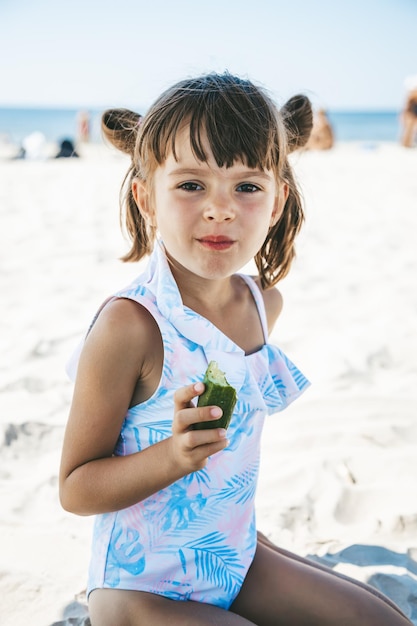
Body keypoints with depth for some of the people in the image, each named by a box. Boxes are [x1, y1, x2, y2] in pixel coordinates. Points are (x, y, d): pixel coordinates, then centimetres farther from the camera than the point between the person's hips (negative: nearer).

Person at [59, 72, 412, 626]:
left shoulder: (264, 301, -4)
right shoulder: (129, 324, -26)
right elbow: (75, 489, -20)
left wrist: (238, 532, 16)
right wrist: (173, 456, -36)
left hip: (236, 557, 7)